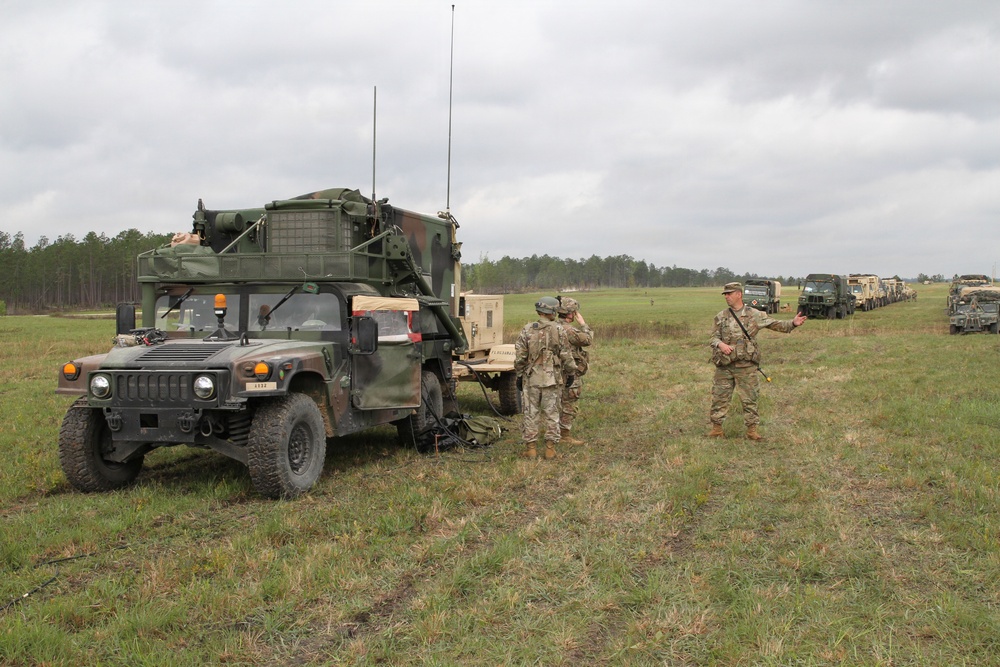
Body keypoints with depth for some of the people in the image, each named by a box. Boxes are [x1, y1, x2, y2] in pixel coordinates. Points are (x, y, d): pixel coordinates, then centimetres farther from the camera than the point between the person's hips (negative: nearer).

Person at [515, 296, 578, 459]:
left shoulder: (527, 330, -3)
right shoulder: (559, 331, -6)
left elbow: (519, 356, -2)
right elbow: (566, 355, -4)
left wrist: (519, 375, 8)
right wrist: (571, 373, 9)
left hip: (531, 378, 1)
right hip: (553, 379, -1)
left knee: (530, 413, 7)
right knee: (552, 414, 8)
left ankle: (530, 447, 9)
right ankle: (550, 448, 9)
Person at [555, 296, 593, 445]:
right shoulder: (568, 330, -22)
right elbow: (588, 340, -15)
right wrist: (583, 324, -6)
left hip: (562, 375, 10)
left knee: (562, 405, 17)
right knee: (569, 407, -2)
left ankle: (559, 433, 23)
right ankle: (565, 436, 2)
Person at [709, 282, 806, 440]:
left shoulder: (755, 315, 3)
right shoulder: (721, 317, 7)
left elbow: (775, 324, 2)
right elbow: (713, 337, 6)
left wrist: (793, 323, -14)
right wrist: (720, 344, -16)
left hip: (746, 366, -1)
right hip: (724, 365, 2)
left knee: (749, 399, 3)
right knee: (719, 398, 5)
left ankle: (752, 430, 12)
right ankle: (716, 428, 16)